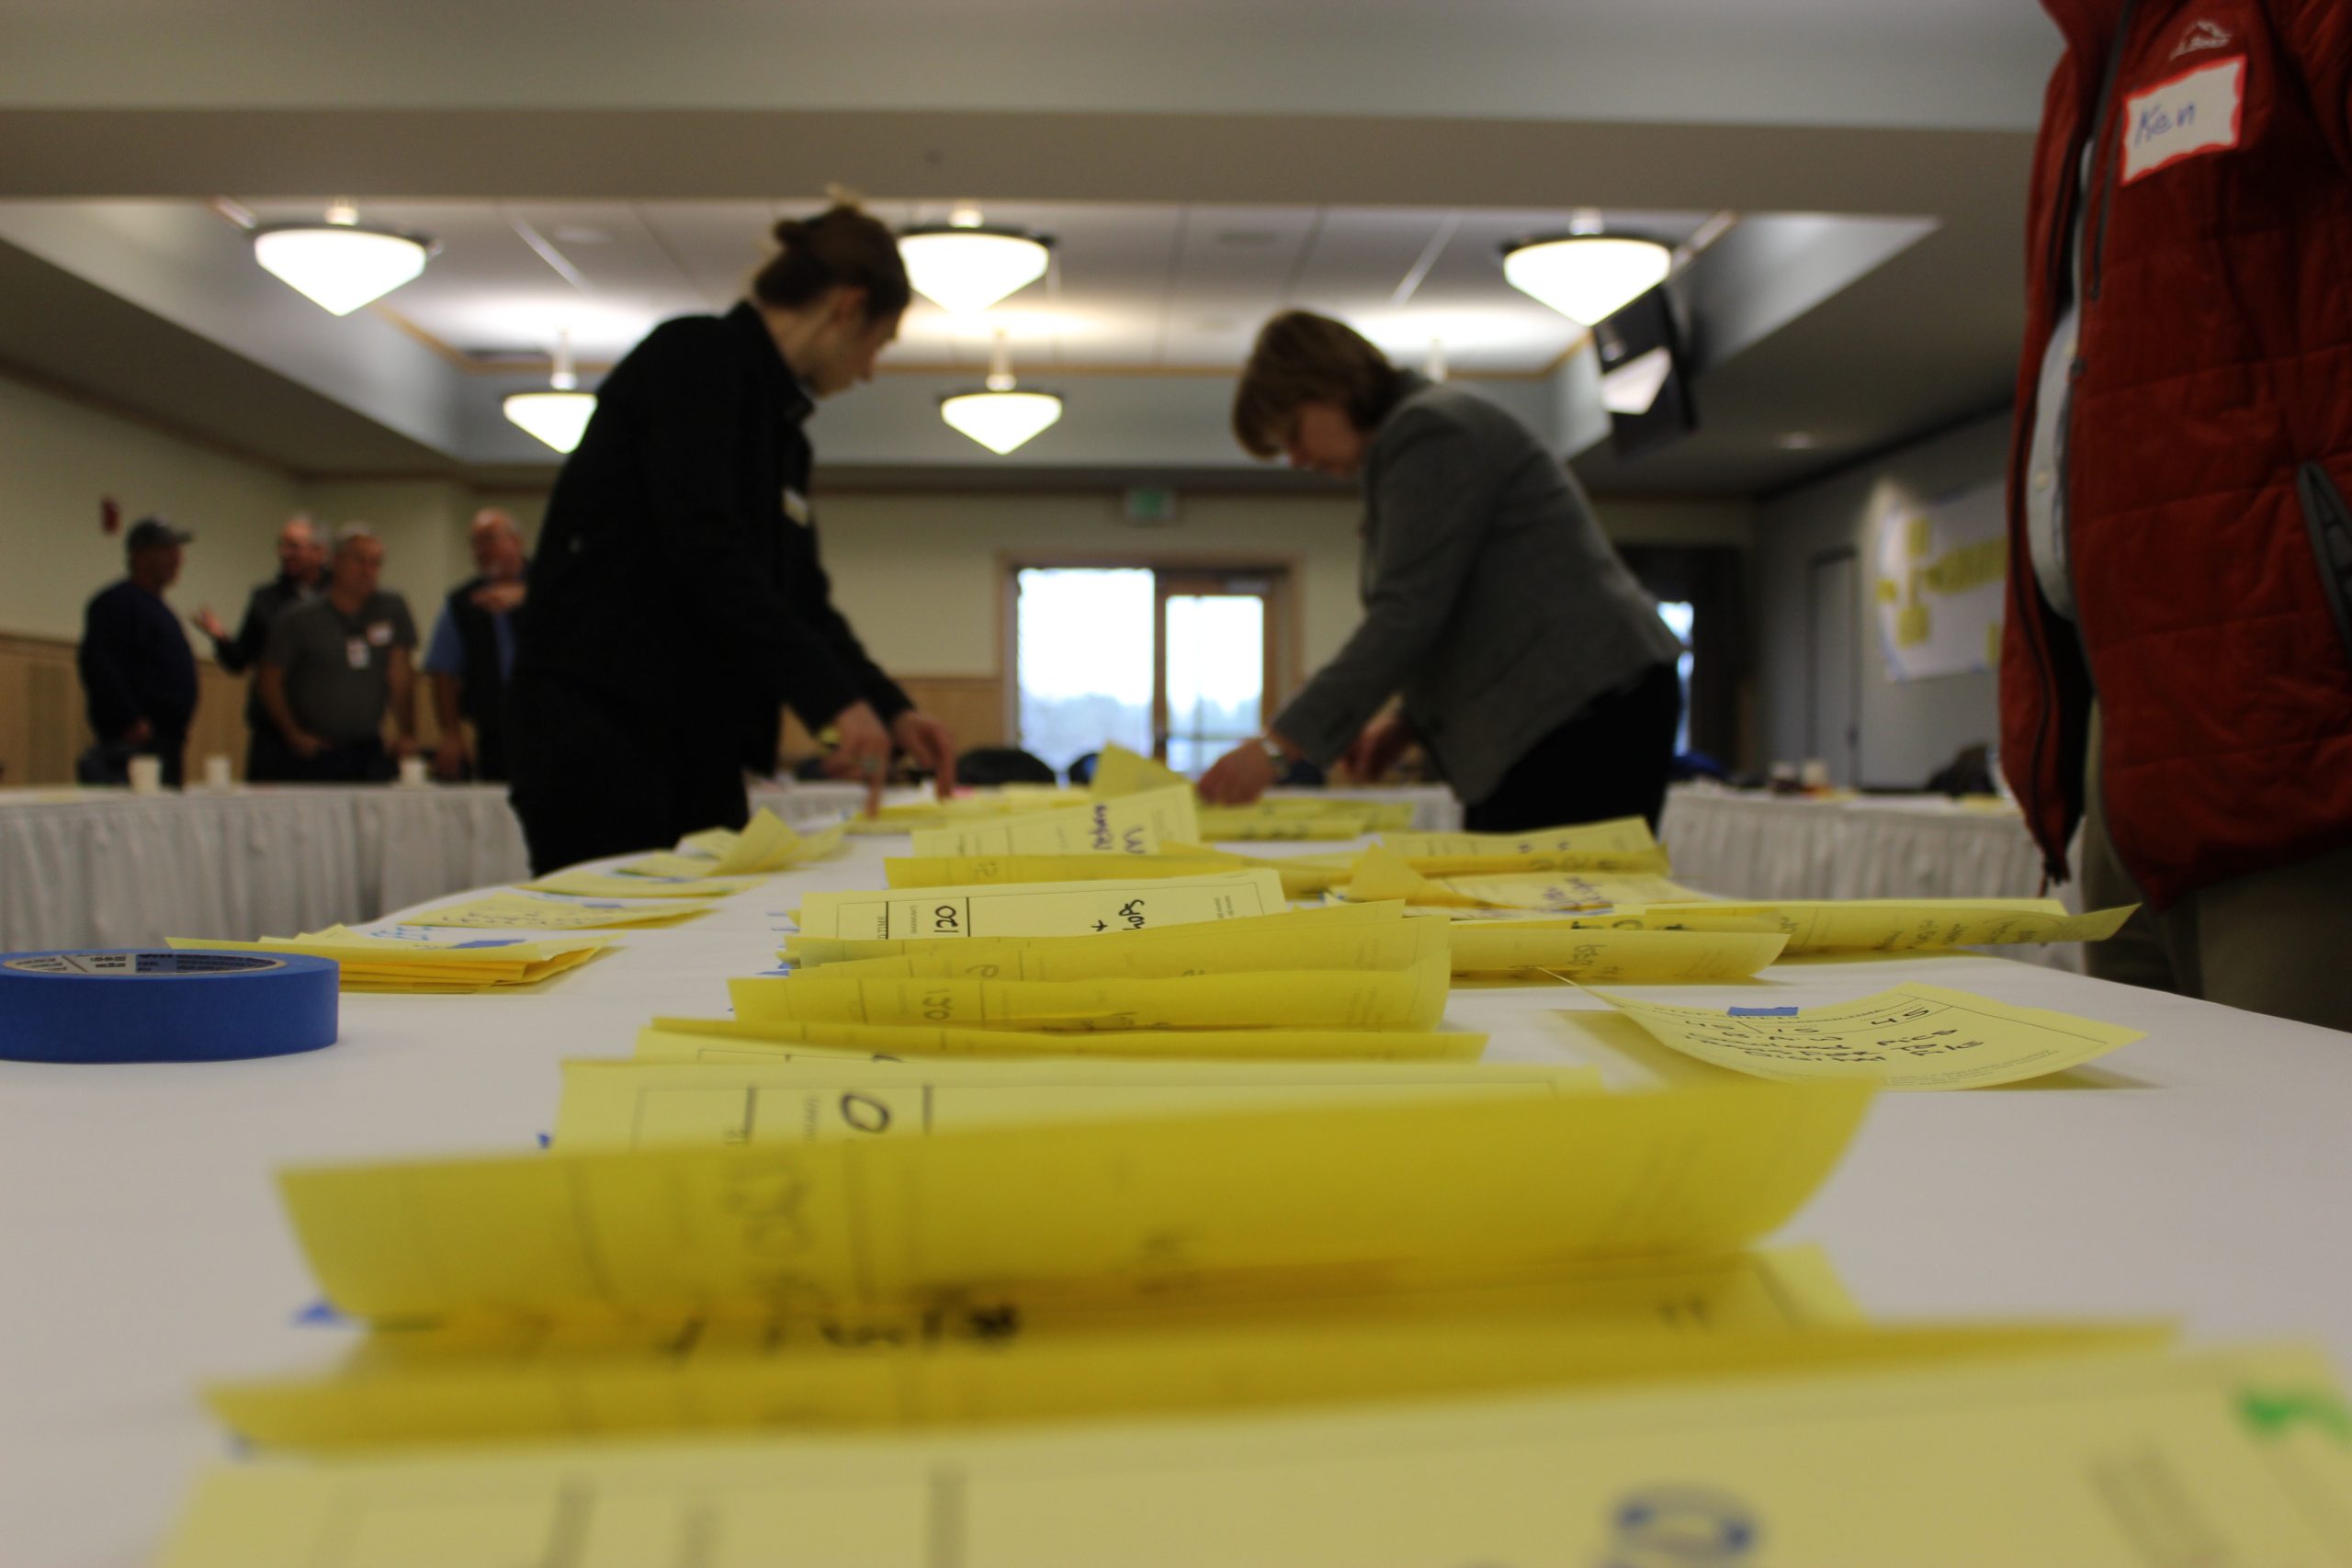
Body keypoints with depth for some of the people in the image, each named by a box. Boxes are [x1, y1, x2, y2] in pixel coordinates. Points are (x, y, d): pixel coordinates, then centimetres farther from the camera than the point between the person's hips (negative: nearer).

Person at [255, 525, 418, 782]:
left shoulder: (392, 609, 4)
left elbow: (400, 675, 4)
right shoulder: (301, 619, -3)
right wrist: (294, 734, -2)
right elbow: (270, 678, 1)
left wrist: (407, 734, -2)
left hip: (370, 751, 2)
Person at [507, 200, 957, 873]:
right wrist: (832, 698, -20)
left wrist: (891, 710, 8)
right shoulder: (695, 357, -8)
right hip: (598, 717, -9)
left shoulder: (781, 424, 18)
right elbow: (703, 546, -19)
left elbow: (802, 598, 19)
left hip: (698, 737, 9)